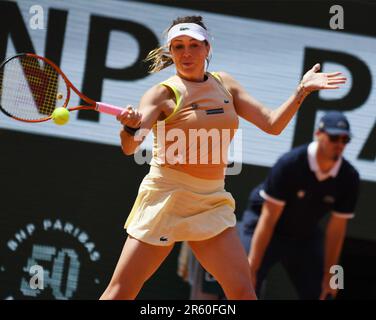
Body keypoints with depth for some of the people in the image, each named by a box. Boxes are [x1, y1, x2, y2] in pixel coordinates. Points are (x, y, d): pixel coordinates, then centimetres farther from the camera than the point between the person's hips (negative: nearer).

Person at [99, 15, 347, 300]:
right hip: (167, 197, -4)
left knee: (243, 291, -6)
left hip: (213, 202, 4)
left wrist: (302, 90, -2)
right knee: (121, 291, -7)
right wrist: (131, 126, -43)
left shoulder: (224, 84, 9)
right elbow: (129, 147, -20)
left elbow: (272, 124, 10)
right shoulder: (163, 94, -8)